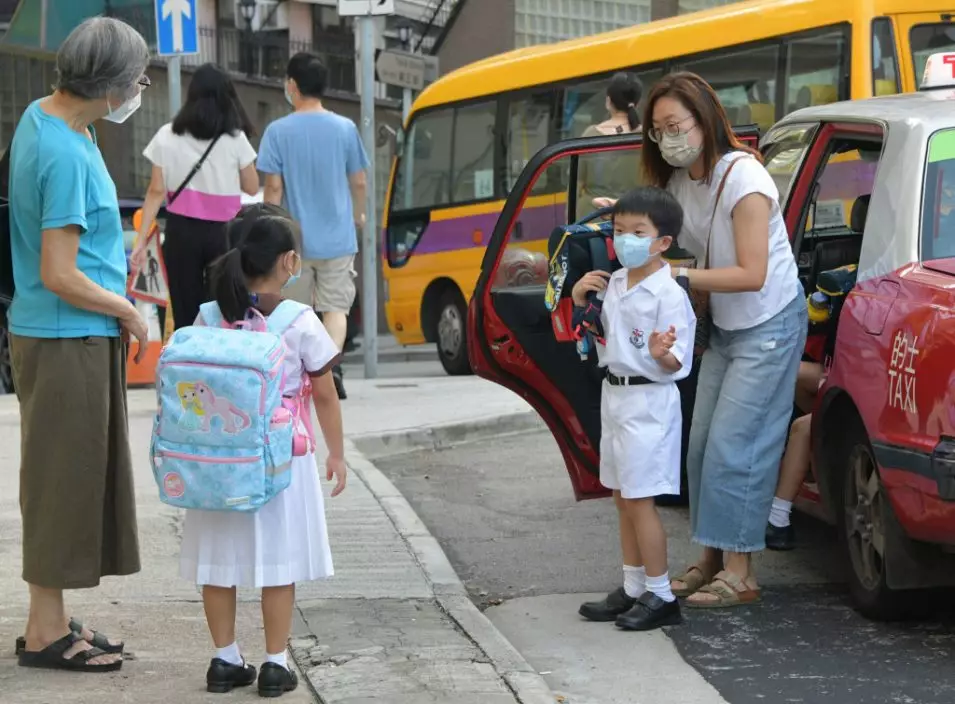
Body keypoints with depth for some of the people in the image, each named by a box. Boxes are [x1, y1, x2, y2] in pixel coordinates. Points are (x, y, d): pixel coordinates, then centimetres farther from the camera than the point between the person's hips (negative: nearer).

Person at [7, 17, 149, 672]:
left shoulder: (41, 115, 6)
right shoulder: (66, 156, -23)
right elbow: (60, 277, -23)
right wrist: (128, 312, -9)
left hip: (79, 339, 9)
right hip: (68, 341, -9)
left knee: (75, 482, 16)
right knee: (64, 482, 0)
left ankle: (52, 621, 24)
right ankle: (45, 632, 9)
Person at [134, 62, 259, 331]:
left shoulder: (167, 137, -1)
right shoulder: (235, 138, -5)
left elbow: (156, 193, -2)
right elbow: (252, 188, 5)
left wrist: (141, 240, 1)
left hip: (181, 231, 1)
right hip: (223, 232, -1)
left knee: (185, 314, 6)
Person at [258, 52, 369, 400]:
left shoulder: (278, 131, -7)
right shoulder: (345, 128, -1)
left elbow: (273, 186, -8)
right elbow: (358, 182, 5)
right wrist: (358, 215, 24)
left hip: (294, 239, -1)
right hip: (338, 238, 1)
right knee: (336, 306, 2)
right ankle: (331, 365, -18)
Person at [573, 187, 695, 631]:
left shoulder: (668, 294, -16)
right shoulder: (612, 285, 7)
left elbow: (678, 363, -17)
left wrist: (663, 353, -38)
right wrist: (579, 301, 4)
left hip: (648, 400, -9)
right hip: (614, 395, 9)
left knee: (640, 500, -6)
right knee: (623, 498, 13)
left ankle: (660, 596, 1)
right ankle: (632, 589, 22)